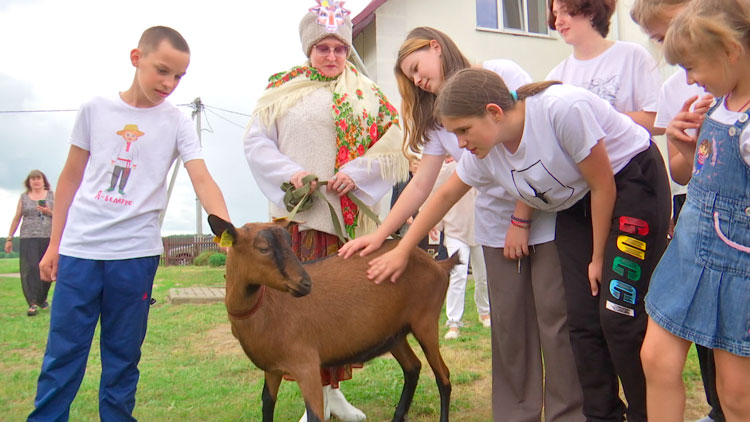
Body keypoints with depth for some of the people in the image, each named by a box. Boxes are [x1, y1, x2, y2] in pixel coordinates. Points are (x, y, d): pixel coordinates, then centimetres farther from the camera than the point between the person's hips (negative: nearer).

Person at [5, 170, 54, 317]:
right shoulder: (23, 197, 12)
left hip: (49, 238, 0)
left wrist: (50, 213, -10)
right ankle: (33, 303, -15)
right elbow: (17, 218, 13)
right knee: (30, 269, -12)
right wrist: (9, 238, 10)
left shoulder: (52, 195, 10)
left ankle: (42, 298, 24)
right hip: (28, 238, 0)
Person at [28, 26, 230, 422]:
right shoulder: (95, 108, 4)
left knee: (123, 355, 9)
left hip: (135, 251, -1)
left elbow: (202, 181, -10)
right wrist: (54, 243, 11)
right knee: (62, 352, 6)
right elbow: (70, 176, 11)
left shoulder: (177, 122, 1)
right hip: (79, 248, 1)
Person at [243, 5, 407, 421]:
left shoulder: (366, 93, 11)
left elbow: (393, 144, 4)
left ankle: (333, 387, 22)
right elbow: (255, 141, 5)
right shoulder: (283, 89, 10)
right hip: (299, 214, -1)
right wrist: (290, 172, -11)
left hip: (348, 214, 1)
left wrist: (356, 172, -11)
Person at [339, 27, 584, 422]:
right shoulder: (437, 117, 11)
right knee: (508, 322, 5)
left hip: (545, 213, -5)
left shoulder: (501, 74, -6)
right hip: (497, 224, 5)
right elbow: (420, 185, 10)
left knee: (556, 316, -3)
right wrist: (379, 235, 4)